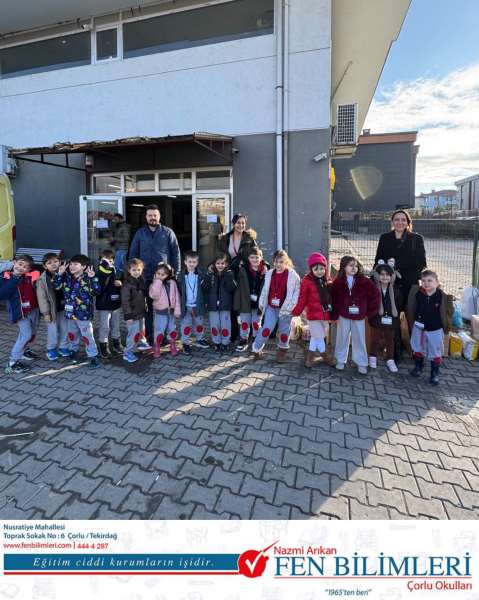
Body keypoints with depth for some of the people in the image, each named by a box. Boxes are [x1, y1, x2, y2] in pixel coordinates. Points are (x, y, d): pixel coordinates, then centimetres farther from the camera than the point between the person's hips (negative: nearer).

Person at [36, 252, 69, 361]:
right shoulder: (42, 279, -12)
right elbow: (42, 297, -11)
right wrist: (46, 312, -11)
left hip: (64, 307, 3)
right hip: (52, 309, -3)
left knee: (65, 329, 13)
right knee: (53, 330, 7)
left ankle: (63, 347, 31)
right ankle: (51, 349, 27)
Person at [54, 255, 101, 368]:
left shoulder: (87, 278, -14)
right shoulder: (67, 277, 4)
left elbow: (96, 291, -24)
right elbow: (56, 286, 5)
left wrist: (93, 278, -35)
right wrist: (59, 274, -5)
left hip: (84, 313, -6)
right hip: (70, 312, 6)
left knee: (87, 336, -1)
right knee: (72, 333, 22)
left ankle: (93, 356, 8)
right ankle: (73, 350, 43)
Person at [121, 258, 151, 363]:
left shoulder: (141, 281, 5)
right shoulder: (127, 284, -19)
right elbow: (125, 301, -20)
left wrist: (145, 308, 21)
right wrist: (128, 315, -20)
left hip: (141, 312, 8)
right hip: (133, 314, -8)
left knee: (141, 330, 24)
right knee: (133, 333, -5)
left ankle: (141, 342, 46)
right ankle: (127, 353, 6)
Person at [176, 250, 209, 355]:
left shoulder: (201, 275, -4)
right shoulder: (181, 275, -5)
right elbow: (178, 290, -3)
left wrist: (204, 302, -7)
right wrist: (179, 304, -7)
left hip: (198, 305, 1)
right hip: (186, 306, -1)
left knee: (199, 324, 18)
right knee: (186, 325, 6)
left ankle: (200, 339, 36)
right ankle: (185, 343, 17)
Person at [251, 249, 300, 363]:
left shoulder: (293, 275, -9)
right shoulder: (269, 274, 3)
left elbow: (297, 292, -9)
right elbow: (265, 290, 12)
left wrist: (292, 306, -13)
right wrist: (261, 303, 13)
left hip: (285, 309, -2)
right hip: (271, 307, 2)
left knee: (284, 331, 12)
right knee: (266, 329, -4)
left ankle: (282, 351, 32)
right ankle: (256, 348, 12)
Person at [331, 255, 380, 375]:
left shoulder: (364, 281, -6)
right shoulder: (338, 282, -6)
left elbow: (375, 294, -1)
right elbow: (333, 299, -5)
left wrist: (370, 310, -1)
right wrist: (334, 314, -9)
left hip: (359, 316, 0)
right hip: (343, 316, 0)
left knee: (359, 339, 9)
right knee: (342, 338, 12)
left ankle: (361, 363, 20)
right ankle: (340, 360, 26)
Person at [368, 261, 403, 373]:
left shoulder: (395, 289, -4)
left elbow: (399, 304, 4)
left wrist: (396, 315, -1)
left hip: (390, 319, 2)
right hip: (376, 318, -2)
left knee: (390, 339, 13)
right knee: (375, 338, 12)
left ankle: (390, 360, 25)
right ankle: (373, 357, 28)